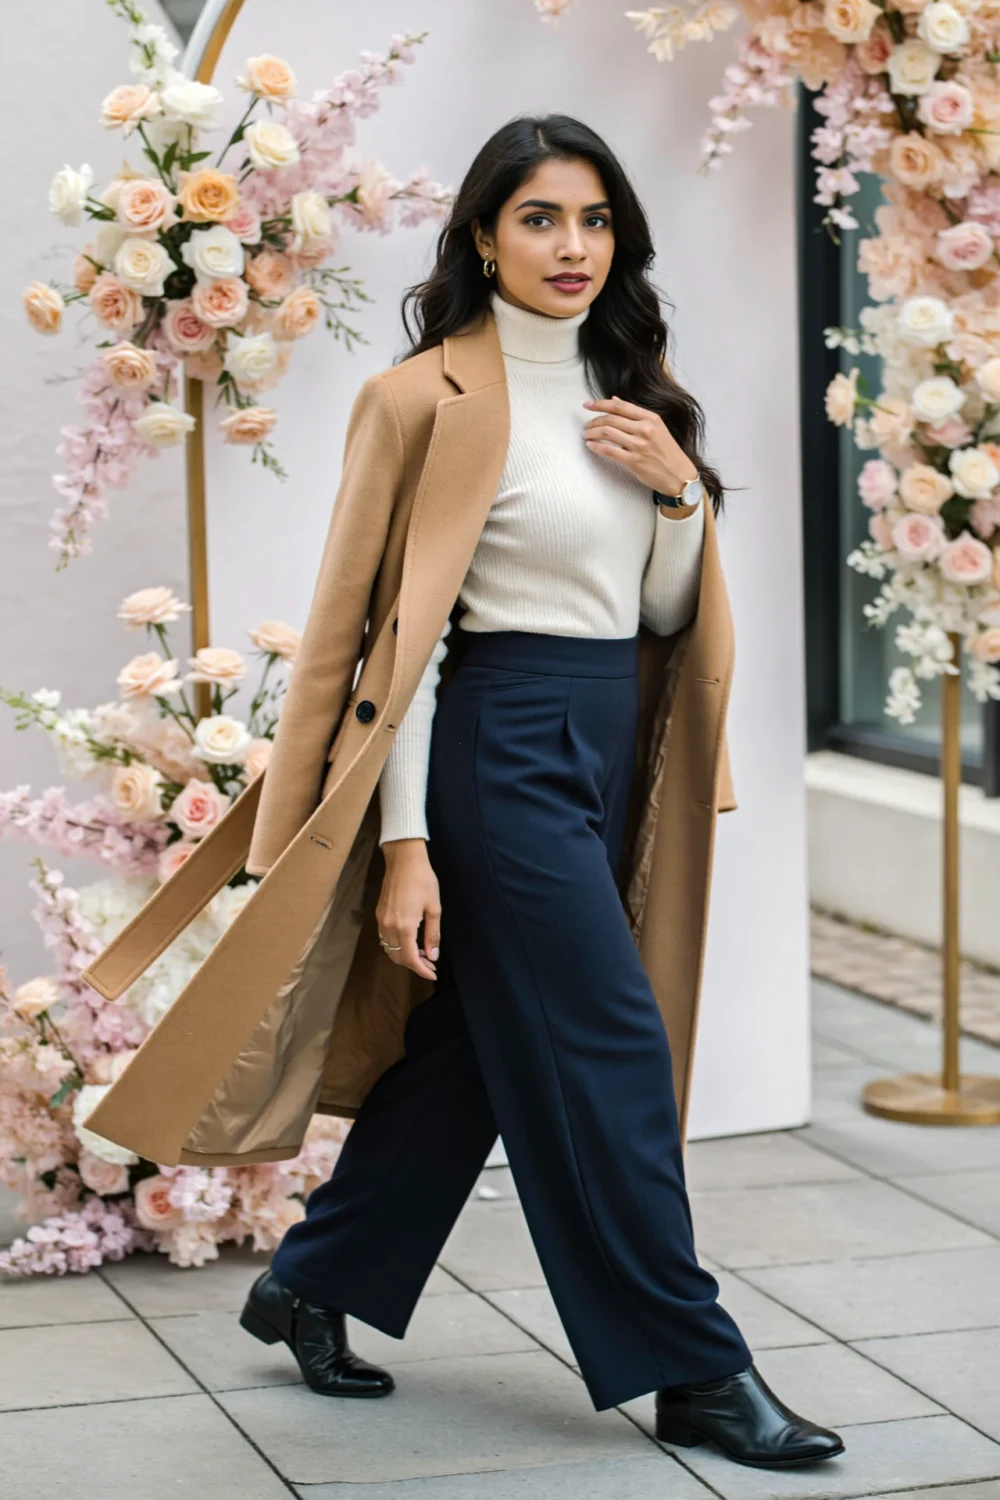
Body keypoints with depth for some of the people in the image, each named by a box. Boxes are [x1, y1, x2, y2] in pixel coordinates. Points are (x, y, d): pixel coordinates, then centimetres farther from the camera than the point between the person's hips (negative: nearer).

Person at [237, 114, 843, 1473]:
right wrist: (405, 843, -16)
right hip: (504, 739, -8)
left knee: (472, 1040, 14)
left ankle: (311, 1284, 29)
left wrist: (680, 488, -5)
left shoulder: (625, 395, 11)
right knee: (606, 1045, -5)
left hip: (600, 738, 8)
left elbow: (665, 612, 14)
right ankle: (696, 1368, 4)